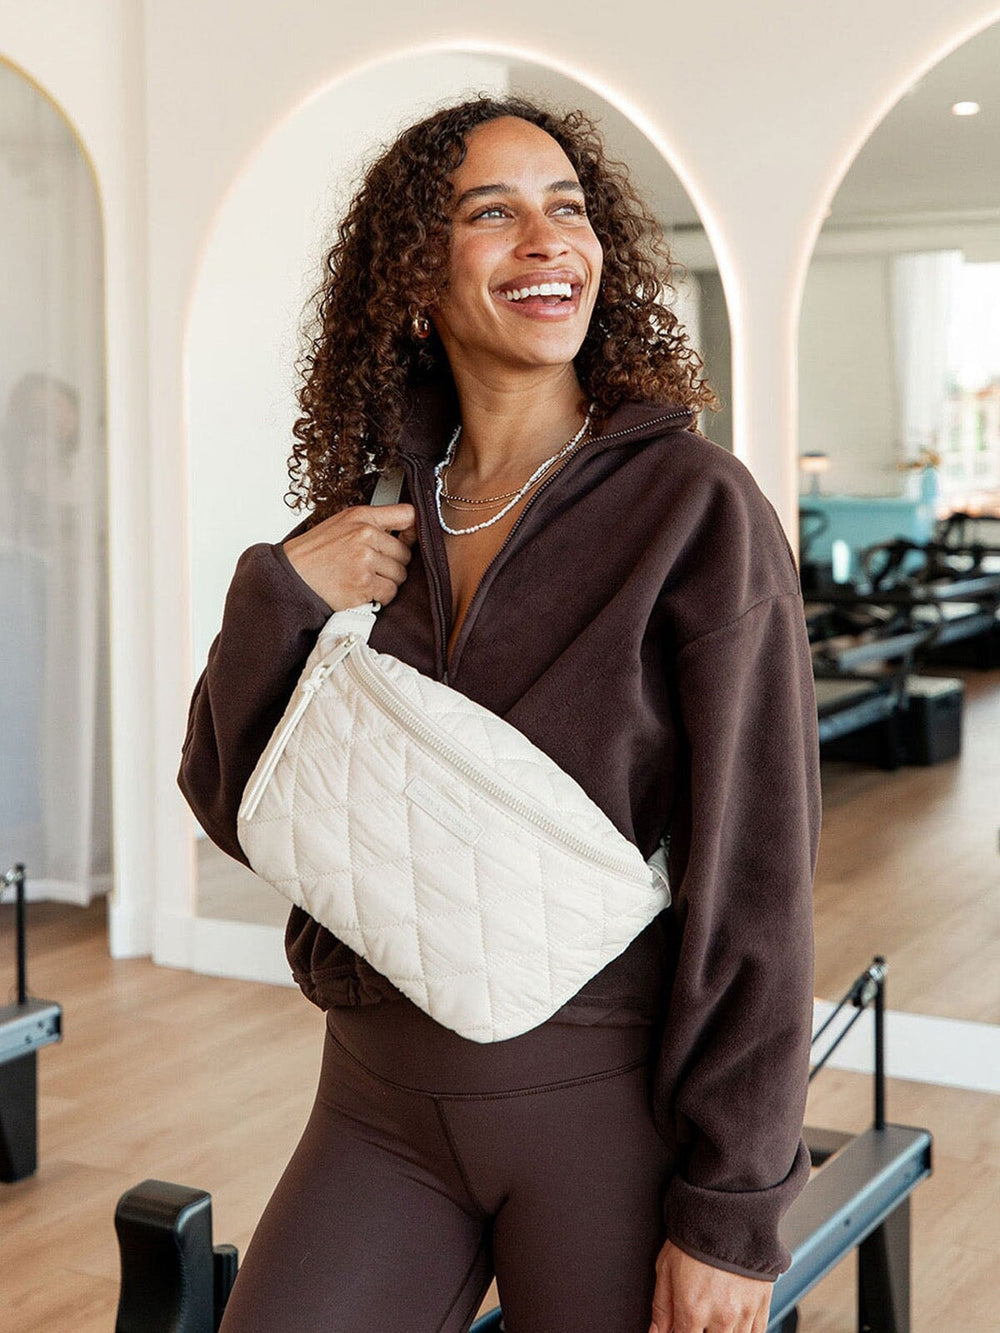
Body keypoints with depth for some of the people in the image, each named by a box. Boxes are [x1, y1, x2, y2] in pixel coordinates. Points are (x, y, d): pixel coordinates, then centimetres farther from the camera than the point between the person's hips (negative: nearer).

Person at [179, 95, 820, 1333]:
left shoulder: (693, 505, -10)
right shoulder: (372, 523, 4)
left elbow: (755, 872, -12)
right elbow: (237, 811, 7)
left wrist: (730, 1214, -12)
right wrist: (275, 592, -9)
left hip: (610, 1103, -3)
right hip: (383, 1101, 4)